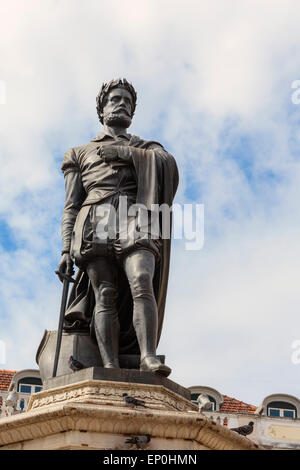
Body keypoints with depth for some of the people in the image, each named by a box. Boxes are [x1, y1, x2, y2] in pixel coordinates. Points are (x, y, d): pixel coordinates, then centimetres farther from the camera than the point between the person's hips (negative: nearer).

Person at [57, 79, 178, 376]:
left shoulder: (147, 148, 29)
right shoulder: (80, 153, 27)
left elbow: (167, 162, 3)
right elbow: (71, 207, 18)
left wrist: (124, 152, 1)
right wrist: (66, 250, 4)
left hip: (135, 221, 0)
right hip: (96, 225, 0)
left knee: (142, 283, -24)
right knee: (105, 294, -14)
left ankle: (148, 357, -30)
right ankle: (110, 368, -21)